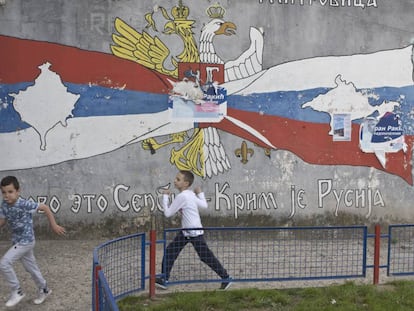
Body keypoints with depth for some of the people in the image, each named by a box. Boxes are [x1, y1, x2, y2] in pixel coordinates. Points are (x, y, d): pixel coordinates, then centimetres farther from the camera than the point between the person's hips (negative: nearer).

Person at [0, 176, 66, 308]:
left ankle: (17, 291, 2)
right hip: (17, 241, 7)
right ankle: (44, 290, 39)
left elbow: (45, 208, -18)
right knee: (31, 267, 19)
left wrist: (54, 225, -12)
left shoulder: (24, 204, -26)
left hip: (26, 241, -7)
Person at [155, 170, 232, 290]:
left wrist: (165, 196, -5)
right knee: (170, 252, 6)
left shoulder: (182, 196, -21)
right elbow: (204, 205, 11)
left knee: (206, 257, 0)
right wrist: (200, 193, 25)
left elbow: (168, 213, -16)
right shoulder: (190, 194, 5)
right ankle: (164, 280, 14)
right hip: (186, 231, 10)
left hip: (195, 232, -10)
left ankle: (226, 278, 14)